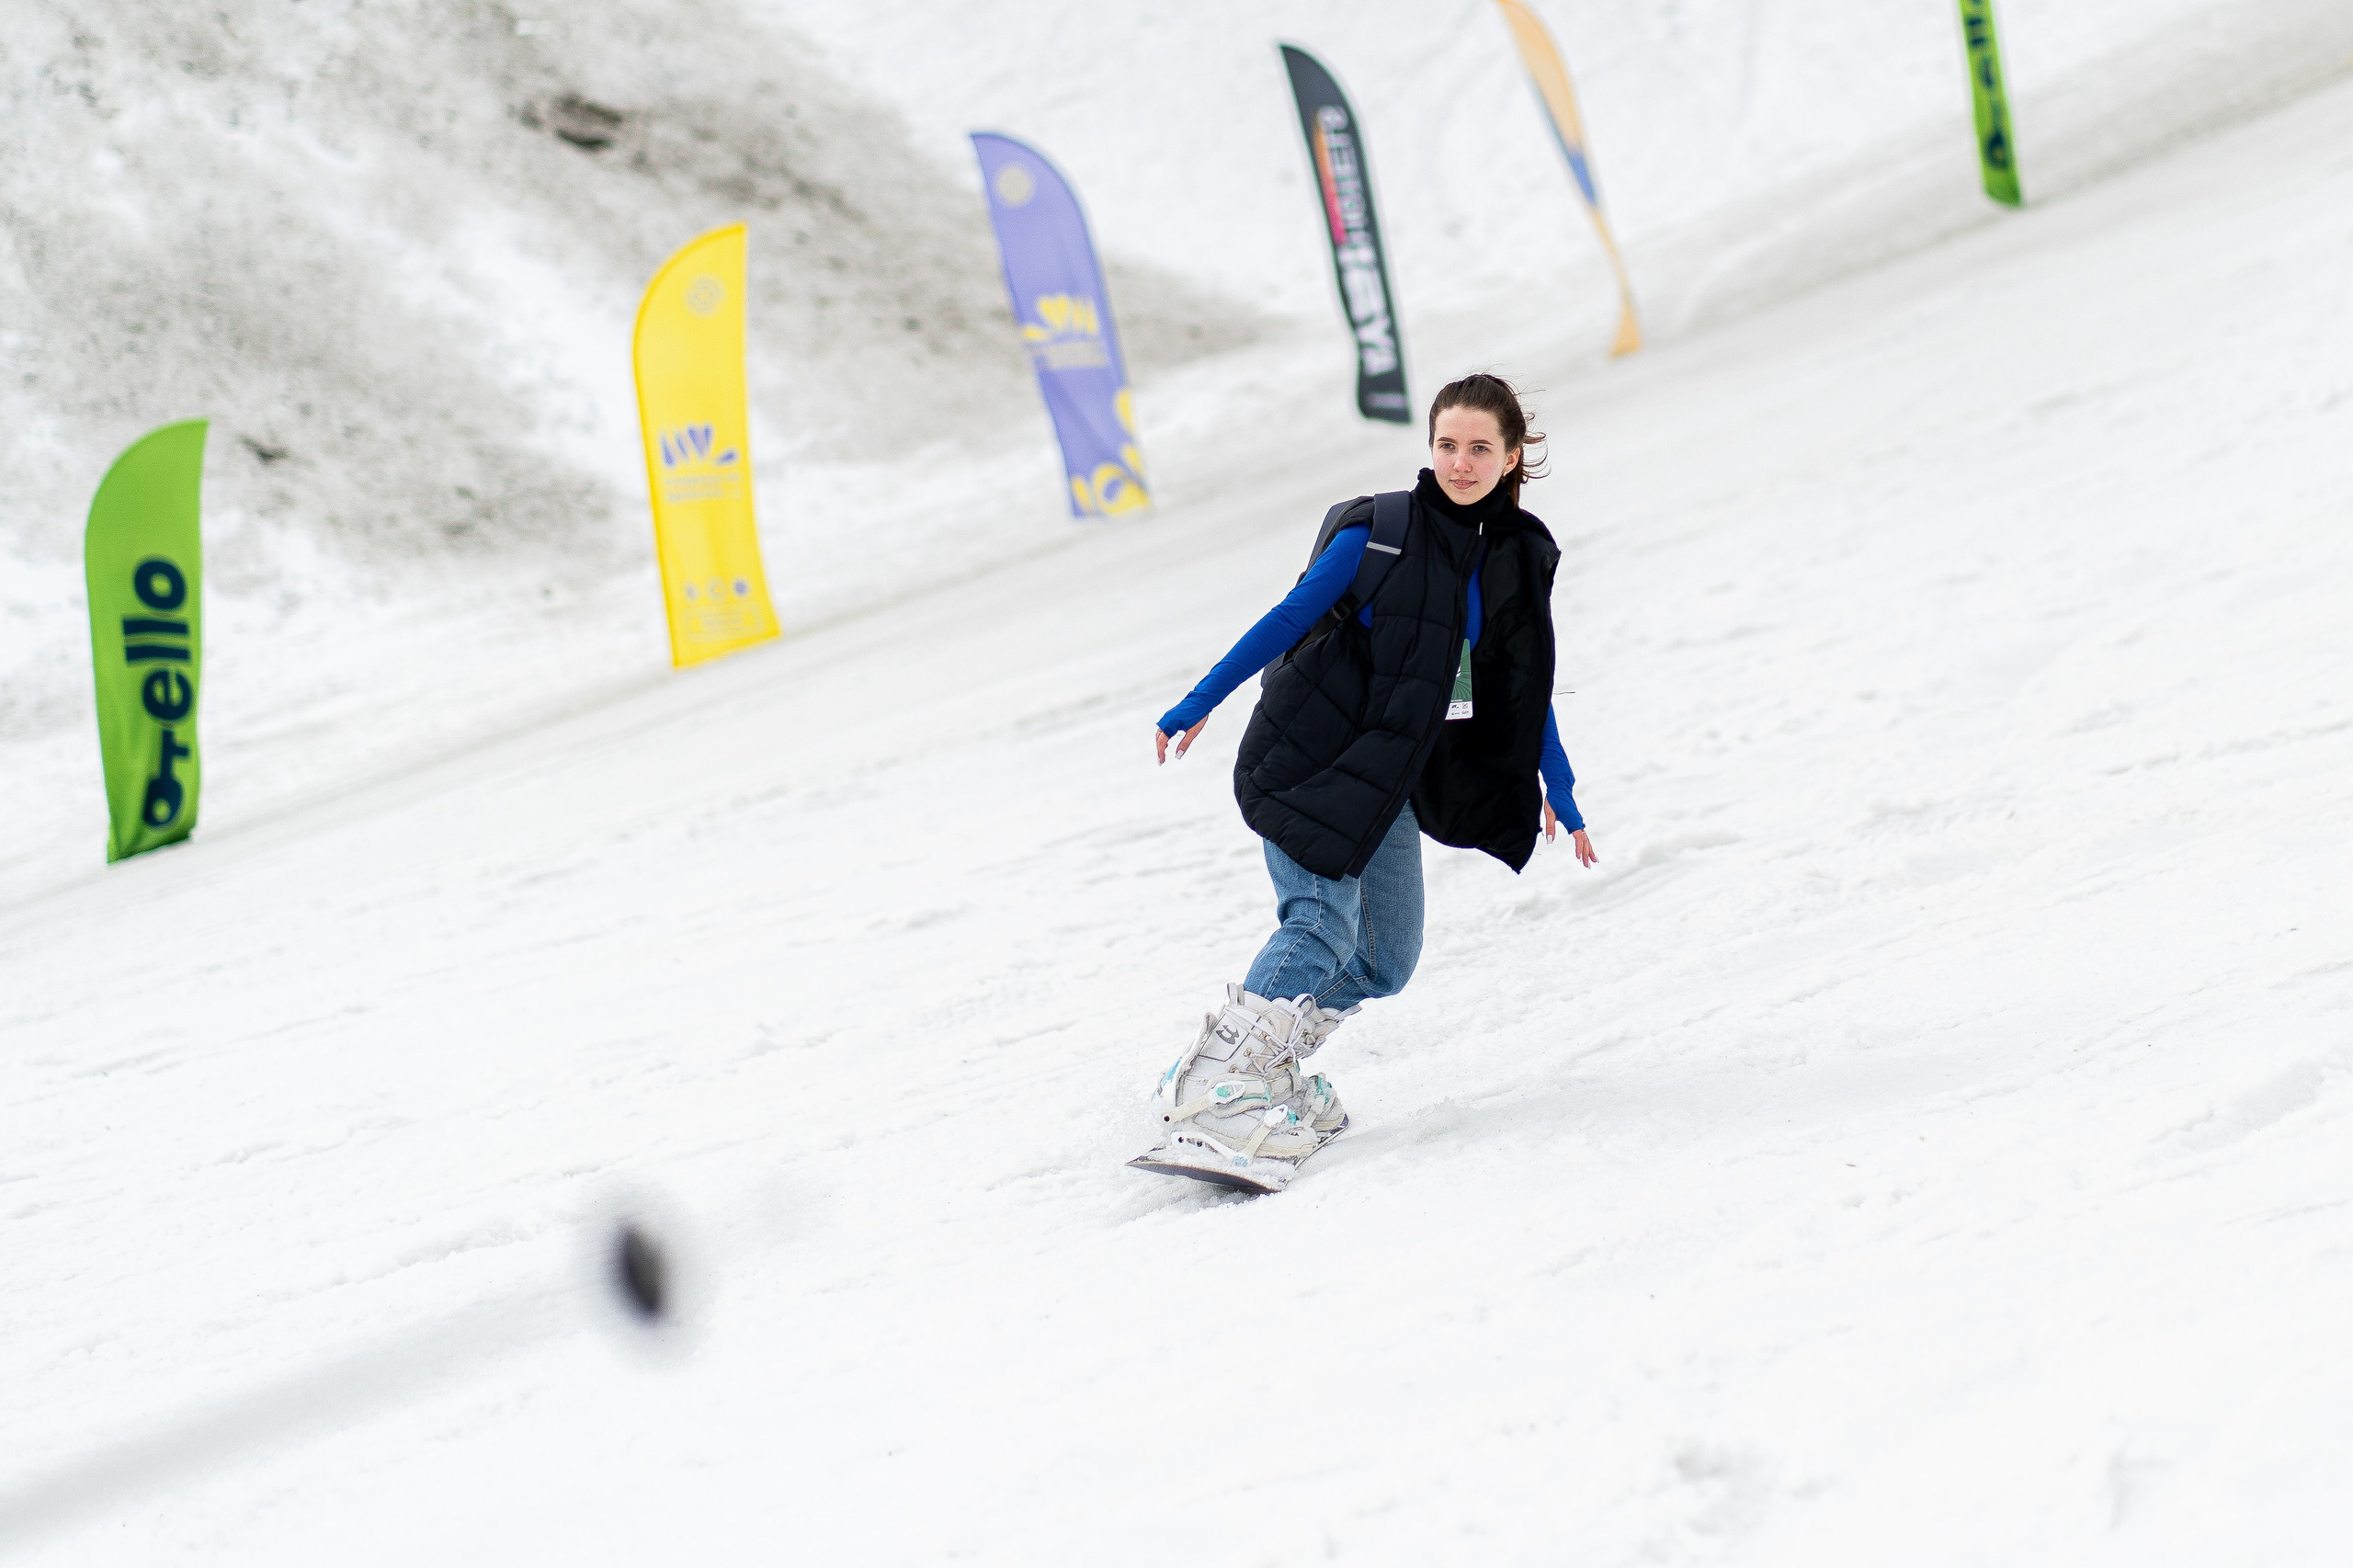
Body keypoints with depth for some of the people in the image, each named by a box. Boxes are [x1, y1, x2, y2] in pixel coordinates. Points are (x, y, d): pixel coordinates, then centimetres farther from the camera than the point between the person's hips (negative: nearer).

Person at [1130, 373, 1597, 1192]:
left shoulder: (1522, 560, 7)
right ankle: (1214, 1096, -26)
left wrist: (1561, 797, 19)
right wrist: (1197, 705, -4)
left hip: (1390, 780, 6)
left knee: (1386, 961, 4)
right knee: (1322, 922, -22)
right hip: (1313, 753, -6)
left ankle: (1260, 1067, 14)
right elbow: (1289, 619, -4)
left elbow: (1529, 690, 16)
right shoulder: (1379, 532, -8)